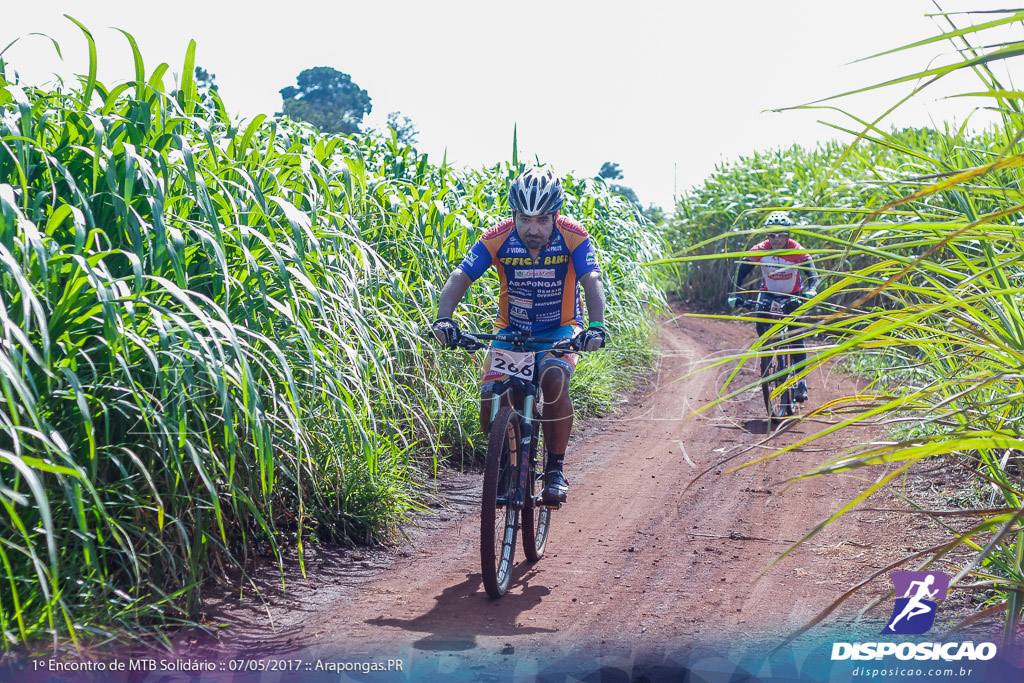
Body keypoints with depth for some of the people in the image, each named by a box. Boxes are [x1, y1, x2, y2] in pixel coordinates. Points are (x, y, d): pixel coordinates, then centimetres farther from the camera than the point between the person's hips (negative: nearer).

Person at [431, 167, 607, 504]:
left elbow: (592, 281, -30)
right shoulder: (498, 238, -18)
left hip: (559, 330, -2)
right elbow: (460, 277, -22)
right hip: (511, 330, 2)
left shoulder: (574, 238, -20)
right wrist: (444, 318, -40)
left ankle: (555, 470, -14)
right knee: (490, 398, -18)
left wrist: (596, 326, -48)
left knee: (554, 381, -31)